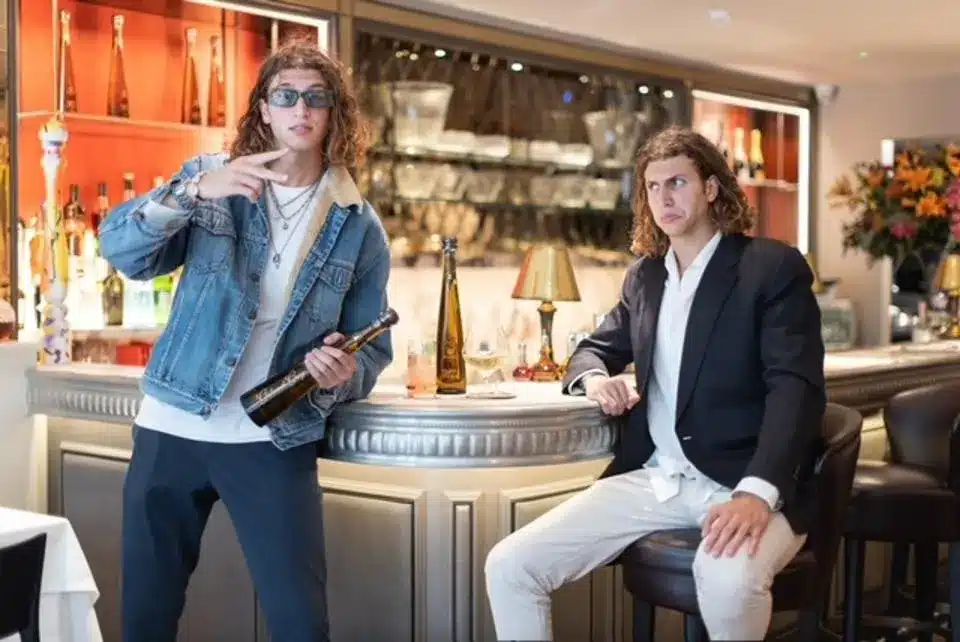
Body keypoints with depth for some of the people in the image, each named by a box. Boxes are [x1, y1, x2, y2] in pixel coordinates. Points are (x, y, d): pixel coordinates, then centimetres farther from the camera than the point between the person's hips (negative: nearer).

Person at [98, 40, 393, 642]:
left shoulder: (360, 227, 2)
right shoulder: (212, 176, 2)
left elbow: (372, 347, 5)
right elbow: (120, 250, -10)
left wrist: (343, 374, -18)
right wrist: (192, 192, -27)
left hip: (275, 442, -1)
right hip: (173, 427, 1)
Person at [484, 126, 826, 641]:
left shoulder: (774, 266, -3)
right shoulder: (644, 275, 15)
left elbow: (796, 386, -14)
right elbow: (594, 348, 27)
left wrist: (758, 492, -31)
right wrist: (593, 378, -1)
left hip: (743, 483, -5)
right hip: (653, 479, 5)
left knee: (729, 579, -40)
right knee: (508, 565, -13)